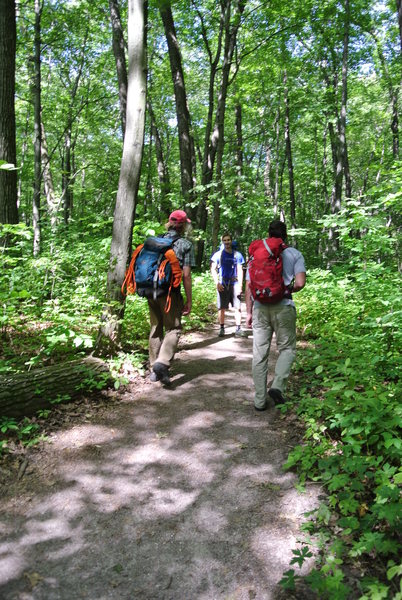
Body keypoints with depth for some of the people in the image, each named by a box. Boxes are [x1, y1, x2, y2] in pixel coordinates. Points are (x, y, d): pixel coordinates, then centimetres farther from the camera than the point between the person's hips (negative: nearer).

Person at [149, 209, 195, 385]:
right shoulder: (185, 244, -3)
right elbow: (186, 275, -7)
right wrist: (189, 300, -2)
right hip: (170, 292, -5)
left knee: (155, 328, 15)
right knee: (173, 329, 4)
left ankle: (154, 369, 22)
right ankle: (162, 362, -17)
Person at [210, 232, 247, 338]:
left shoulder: (237, 254, 8)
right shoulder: (218, 254, 5)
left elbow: (240, 270, 6)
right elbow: (213, 269, 3)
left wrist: (240, 285, -4)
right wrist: (217, 283, -9)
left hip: (234, 284, 1)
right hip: (222, 284, -1)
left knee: (238, 307, -3)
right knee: (221, 308, 2)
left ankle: (238, 329, 2)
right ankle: (222, 328, 13)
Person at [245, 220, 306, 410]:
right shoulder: (294, 254, 4)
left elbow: (248, 287, 8)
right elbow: (300, 283, -7)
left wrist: (249, 312, 13)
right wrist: (289, 290, 14)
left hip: (260, 308, 2)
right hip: (283, 307, -2)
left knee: (259, 354, 7)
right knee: (287, 348, 13)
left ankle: (260, 400, 12)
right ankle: (278, 386, -7)